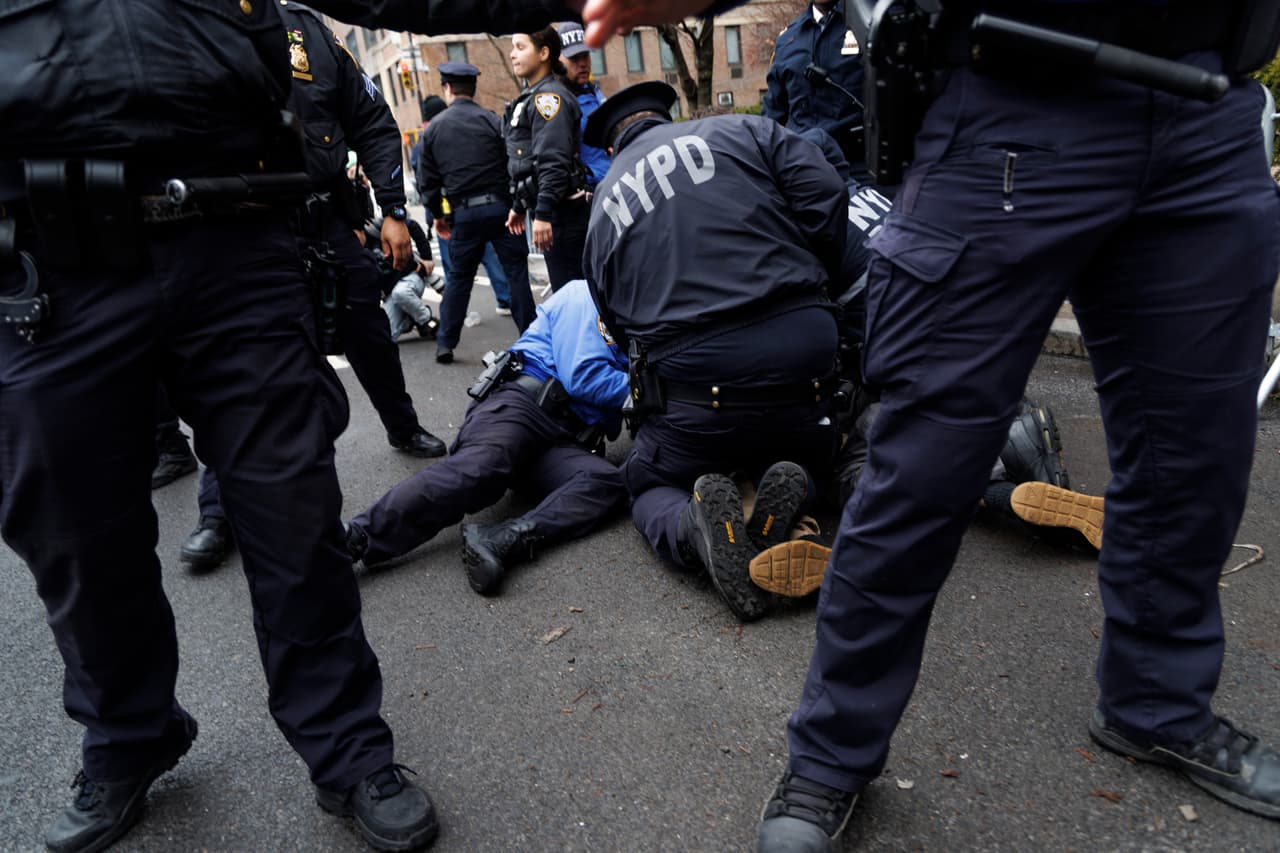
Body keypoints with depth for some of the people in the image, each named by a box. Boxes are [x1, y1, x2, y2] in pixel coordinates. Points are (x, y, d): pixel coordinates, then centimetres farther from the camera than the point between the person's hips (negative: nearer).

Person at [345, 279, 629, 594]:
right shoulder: (585, 295, 8)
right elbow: (581, 376, -6)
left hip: (558, 444, 6)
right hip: (521, 401, -6)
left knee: (610, 483, -27)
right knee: (479, 469, -37)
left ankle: (503, 541, -44)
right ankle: (352, 539, -40)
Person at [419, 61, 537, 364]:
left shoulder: (434, 128, 7)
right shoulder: (492, 121, -1)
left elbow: (428, 179, 10)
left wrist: (437, 214, 20)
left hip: (463, 212, 2)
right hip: (499, 206, -2)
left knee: (458, 277, 12)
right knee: (517, 272, 4)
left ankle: (445, 343, 15)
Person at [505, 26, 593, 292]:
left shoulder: (550, 97, -10)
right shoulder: (532, 97, 20)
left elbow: (553, 162, -21)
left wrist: (543, 214, -26)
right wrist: (519, 206, 27)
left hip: (561, 210, -10)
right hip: (544, 207, 10)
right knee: (564, 288, 14)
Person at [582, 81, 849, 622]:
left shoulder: (604, 205, 15)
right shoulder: (743, 131, 9)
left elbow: (617, 322, 17)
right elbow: (825, 197, -1)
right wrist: (817, 285, 12)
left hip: (694, 385, 0)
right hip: (805, 355, 1)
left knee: (650, 485, 24)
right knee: (806, 461, 31)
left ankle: (696, 527, -13)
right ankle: (787, 502, -7)